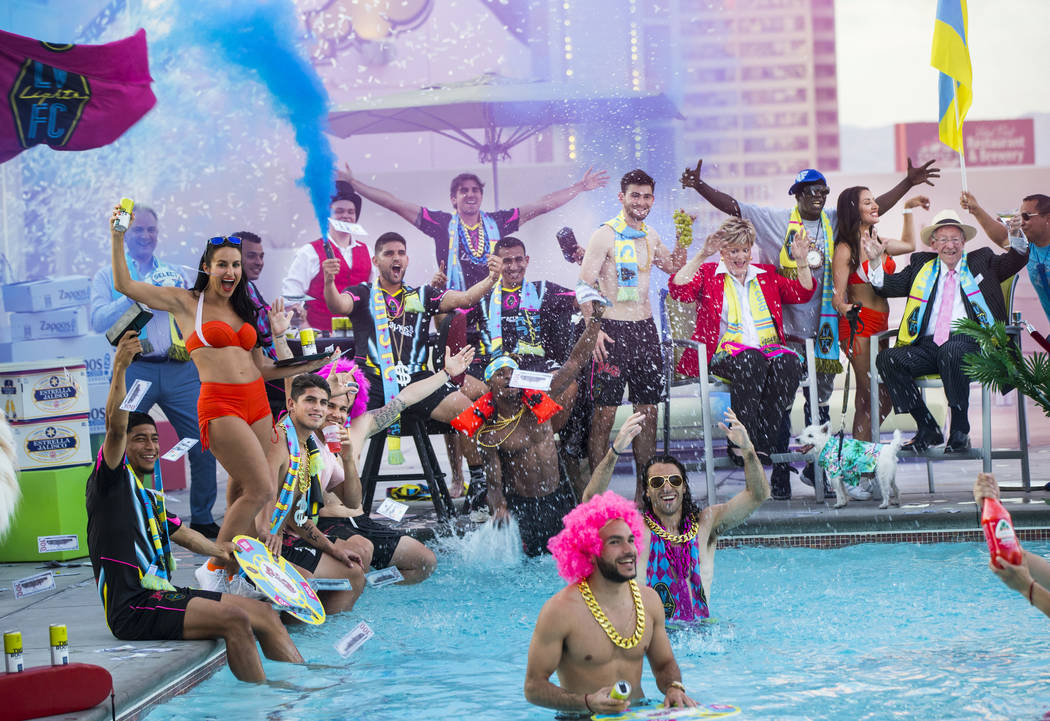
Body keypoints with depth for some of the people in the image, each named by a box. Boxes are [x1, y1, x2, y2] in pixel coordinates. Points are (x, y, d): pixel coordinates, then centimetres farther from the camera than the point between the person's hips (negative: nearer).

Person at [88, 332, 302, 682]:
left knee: (263, 613, 1)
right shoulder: (112, 478, -3)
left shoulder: (149, 496, 23)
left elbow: (182, 533, 40)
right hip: (133, 609, -9)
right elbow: (115, 427, -20)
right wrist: (119, 370, -30)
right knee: (235, 620, -24)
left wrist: (217, 549, 53)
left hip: (161, 595, 9)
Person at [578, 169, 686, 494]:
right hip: (613, 330, -7)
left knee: (649, 411, 8)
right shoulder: (606, 235, -8)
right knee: (605, 412, -6)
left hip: (645, 328, 7)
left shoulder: (650, 236, 12)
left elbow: (673, 265, 31)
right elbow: (584, 284, -11)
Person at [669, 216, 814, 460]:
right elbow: (679, 290, -5)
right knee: (750, 360, -40)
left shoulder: (766, 275, 26)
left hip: (769, 348, 4)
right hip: (725, 351, -4)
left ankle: (763, 442, -32)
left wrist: (802, 261, 3)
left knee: (789, 362, -32)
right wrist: (702, 256, -13)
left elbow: (802, 293, 19)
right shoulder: (708, 274, 14)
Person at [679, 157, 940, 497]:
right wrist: (699, 186, -13)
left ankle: (815, 466, 24)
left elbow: (876, 206, 14)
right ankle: (780, 471, 3)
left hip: (821, 328, 4)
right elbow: (731, 206, -2)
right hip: (785, 327, -4)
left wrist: (909, 182, 7)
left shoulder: (836, 221, 10)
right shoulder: (775, 219, 1)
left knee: (820, 399, 11)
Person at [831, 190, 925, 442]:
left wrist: (908, 209, 34)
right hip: (859, 327, -8)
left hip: (880, 326, 8)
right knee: (873, 399, -12)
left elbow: (908, 244, 34)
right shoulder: (846, 249, -8)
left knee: (878, 399, 5)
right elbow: (838, 297, -12)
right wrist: (845, 308, -33)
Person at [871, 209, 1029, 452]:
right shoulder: (921, 265, 23)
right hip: (928, 346, 4)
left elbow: (1017, 260, 8)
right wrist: (876, 260, 4)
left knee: (951, 351, -38)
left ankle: (960, 431, -25)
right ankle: (928, 429, -13)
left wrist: (1017, 236, -12)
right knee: (887, 359, -21)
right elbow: (888, 287, 20)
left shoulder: (981, 261, 18)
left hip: (967, 342, -4)